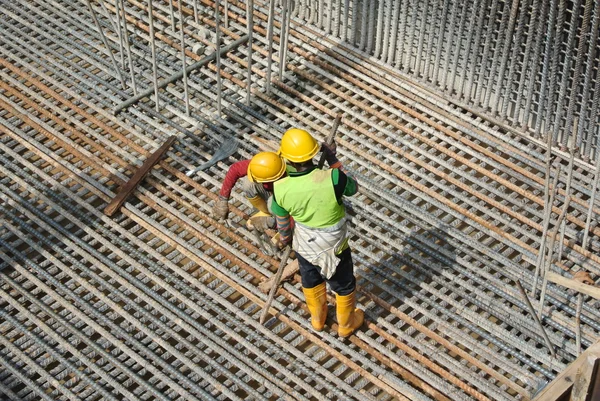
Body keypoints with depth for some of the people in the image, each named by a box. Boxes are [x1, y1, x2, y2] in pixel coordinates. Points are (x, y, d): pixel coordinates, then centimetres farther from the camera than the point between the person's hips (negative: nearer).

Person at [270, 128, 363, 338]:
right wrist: (334, 161, -6)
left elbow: (282, 223, -5)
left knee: (311, 281, 32)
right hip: (333, 247, -3)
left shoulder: (280, 188, -24)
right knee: (344, 286, 26)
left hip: (303, 245, 3)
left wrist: (285, 239, 17)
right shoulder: (331, 179, -36)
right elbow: (352, 188, -11)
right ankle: (346, 324, 50)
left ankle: (317, 318, 57)